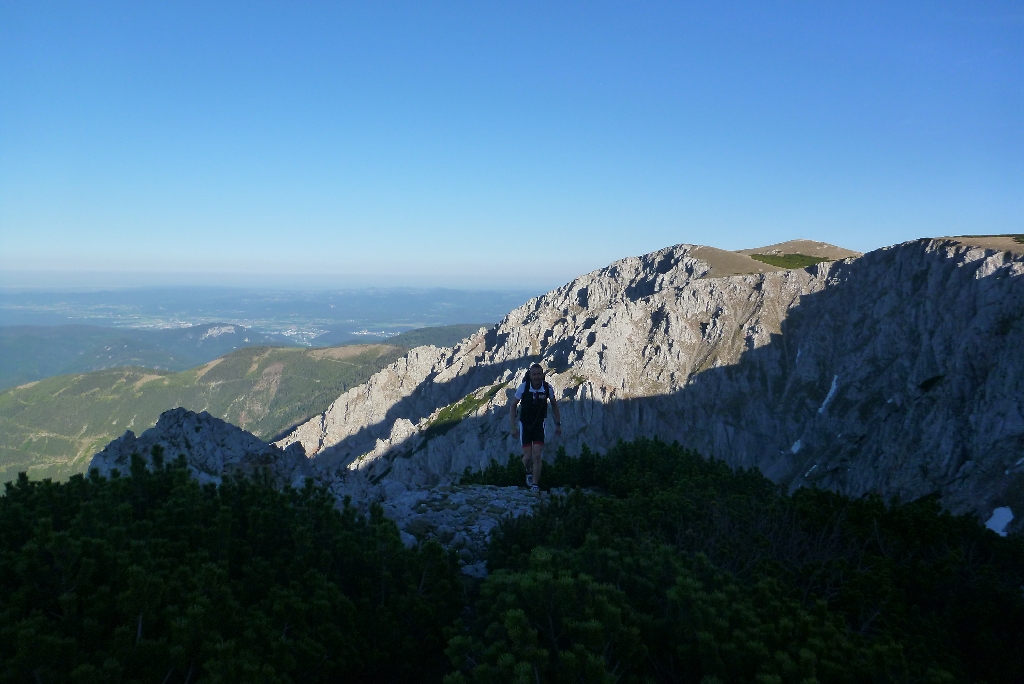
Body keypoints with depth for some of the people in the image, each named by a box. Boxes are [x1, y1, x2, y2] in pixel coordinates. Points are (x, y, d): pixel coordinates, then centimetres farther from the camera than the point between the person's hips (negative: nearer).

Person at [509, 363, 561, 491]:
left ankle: (535, 485, 0)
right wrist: (513, 426, -11)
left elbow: (554, 405, 7)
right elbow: (513, 405, -6)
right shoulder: (524, 387, -16)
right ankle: (529, 472, 33)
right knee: (528, 457, 0)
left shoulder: (547, 388, -12)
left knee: (537, 456, -10)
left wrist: (558, 424, 7)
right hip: (525, 425, 0)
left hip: (539, 425, 1)